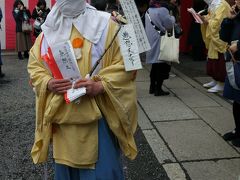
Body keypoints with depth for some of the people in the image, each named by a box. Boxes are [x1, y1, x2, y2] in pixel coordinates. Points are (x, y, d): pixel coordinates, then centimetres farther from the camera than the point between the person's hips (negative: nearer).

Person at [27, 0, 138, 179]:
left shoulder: (105, 24, -4)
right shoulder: (49, 29, 8)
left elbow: (125, 63, -7)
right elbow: (34, 66, 12)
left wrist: (100, 85, -21)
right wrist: (48, 83, -9)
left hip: (98, 112, -3)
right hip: (63, 116, 4)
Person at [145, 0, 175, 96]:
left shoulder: (148, 11, 10)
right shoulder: (162, 10, -15)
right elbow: (169, 25, -10)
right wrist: (172, 17, 8)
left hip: (151, 43, 8)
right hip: (160, 43, -8)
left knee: (155, 65, 18)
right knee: (163, 66, -1)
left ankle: (152, 87, 22)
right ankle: (158, 89, -1)